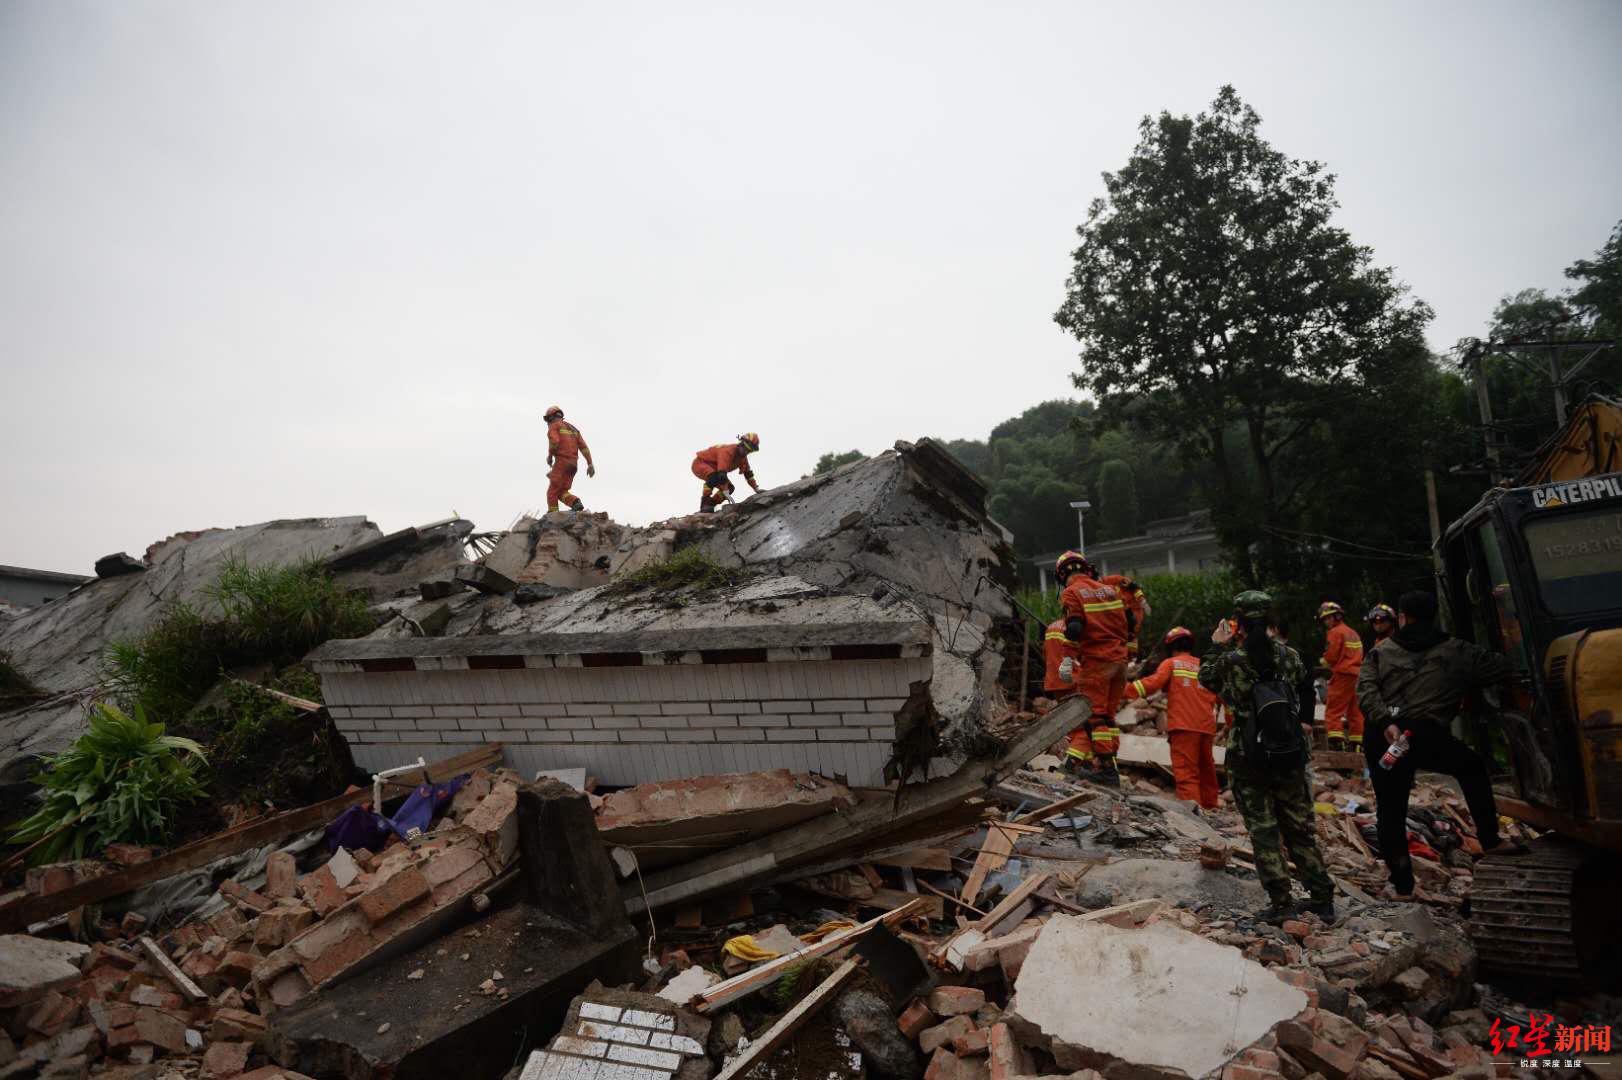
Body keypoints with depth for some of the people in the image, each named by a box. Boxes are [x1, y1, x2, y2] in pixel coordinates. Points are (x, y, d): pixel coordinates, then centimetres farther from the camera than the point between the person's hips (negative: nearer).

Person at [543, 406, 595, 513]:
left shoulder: (553, 426, 4)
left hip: (562, 462, -7)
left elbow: (554, 441, -18)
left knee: (552, 492, 0)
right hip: (573, 464, 7)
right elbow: (583, 446, 13)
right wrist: (590, 464, 6)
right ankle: (576, 503, -16)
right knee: (561, 492, 9)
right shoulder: (572, 428, 25)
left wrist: (549, 456, -1)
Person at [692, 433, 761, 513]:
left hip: (711, 469, 9)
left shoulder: (742, 457, -5)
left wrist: (756, 488, 5)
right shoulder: (728, 451, -33)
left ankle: (709, 505, -1)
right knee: (714, 477, -40)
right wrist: (725, 491, -45)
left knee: (730, 488, -3)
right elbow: (722, 472, -42)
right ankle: (705, 503, -28)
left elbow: (748, 473, 8)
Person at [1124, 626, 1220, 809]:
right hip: (1206, 726, 5)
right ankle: (1209, 806, 29)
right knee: (1206, 769, 19)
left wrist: (1128, 690, -15)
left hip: (1183, 725, -5)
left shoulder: (1171, 663, 3)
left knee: (1186, 772, -9)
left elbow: (1154, 682, -13)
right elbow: (1213, 697, 17)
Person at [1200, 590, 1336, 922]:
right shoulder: (1287, 655, -3)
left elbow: (1205, 677, 5)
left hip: (1248, 758, -4)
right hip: (1290, 756, 4)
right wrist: (1272, 641, 21)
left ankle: (1281, 903, 6)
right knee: (1299, 827, 17)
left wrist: (1218, 647, 15)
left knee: (1263, 831, 5)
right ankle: (1323, 898, 24)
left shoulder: (1231, 661, -14)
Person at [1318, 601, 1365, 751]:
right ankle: (1357, 743, 17)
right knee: (1355, 710, 13)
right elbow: (1359, 655, 18)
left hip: (1342, 675, -8)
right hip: (1357, 674, 8)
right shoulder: (1353, 633, 18)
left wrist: (1323, 661, 9)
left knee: (1333, 710, -7)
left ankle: (1336, 740, -17)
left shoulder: (1335, 632, -7)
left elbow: (1331, 656, -12)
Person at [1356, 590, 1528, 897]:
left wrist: (1385, 722, -13)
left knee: (1390, 809, 11)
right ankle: (1489, 840, 31)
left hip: (1381, 739, 1)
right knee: (1472, 768, 30)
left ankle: (1402, 880, 14)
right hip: (1426, 736, -1)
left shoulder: (1382, 650, 11)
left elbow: (1365, 688, -3)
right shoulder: (1457, 651, 12)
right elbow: (1501, 667, 15)